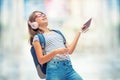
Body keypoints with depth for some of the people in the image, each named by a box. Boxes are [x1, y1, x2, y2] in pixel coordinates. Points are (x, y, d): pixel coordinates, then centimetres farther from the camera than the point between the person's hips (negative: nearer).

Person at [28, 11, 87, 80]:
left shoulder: (57, 33, 25)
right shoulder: (37, 37, 9)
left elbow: (70, 51, 20)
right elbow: (41, 60, -1)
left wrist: (79, 33, 18)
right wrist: (55, 52, -16)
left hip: (69, 67, 5)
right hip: (54, 69, -4)